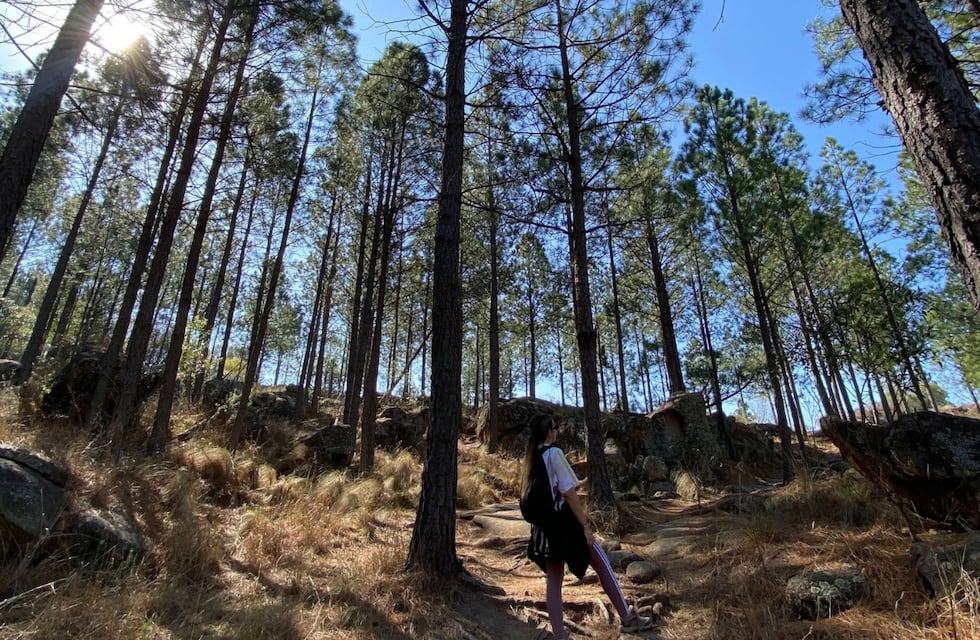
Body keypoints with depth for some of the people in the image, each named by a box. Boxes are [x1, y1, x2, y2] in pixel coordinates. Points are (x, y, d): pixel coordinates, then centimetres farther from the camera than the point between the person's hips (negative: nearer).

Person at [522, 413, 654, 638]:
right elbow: (569, 493, -17)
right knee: (602, 564, 10)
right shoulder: (554, 453, -15)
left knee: (553, 580, 10)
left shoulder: (532, 458, 8)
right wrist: (585, 525, -14)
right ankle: (627, 618, 22)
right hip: (563, 521, -7)